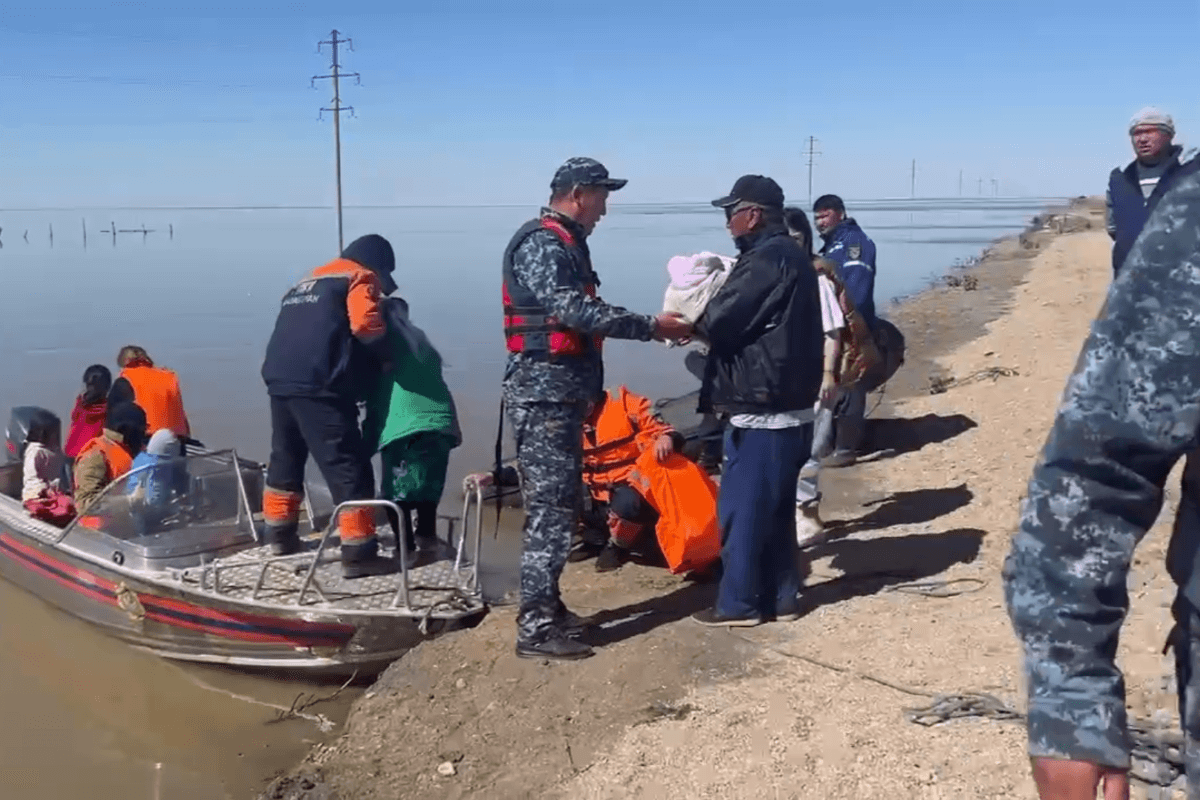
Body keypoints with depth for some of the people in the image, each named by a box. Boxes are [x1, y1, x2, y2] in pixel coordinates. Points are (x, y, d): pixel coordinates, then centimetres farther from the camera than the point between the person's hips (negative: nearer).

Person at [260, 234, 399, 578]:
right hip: (317, 386, -8)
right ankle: (359, 554, -5)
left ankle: (280, 534, 36)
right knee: (349, 469, -4)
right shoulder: (360, 277, 5)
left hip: (280, 379, 8)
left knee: (286, 457, 24)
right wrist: (385, 358, 2)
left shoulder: (308, 281, 29)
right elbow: (366, 324, -13)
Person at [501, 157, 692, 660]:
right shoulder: (541, 244, -13)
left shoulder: (565, 245, 19)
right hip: (543, 395, -11)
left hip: (561, 394, 11)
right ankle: (535, 629, -3)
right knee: (551, 509, -8)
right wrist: (650, 327, -22)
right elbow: (573, 310, -25)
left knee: (561, 504, 15)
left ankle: (546, 608, 25)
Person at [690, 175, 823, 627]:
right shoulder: (788, 256, 16)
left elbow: (721, 321, -17)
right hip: (784, 405, 10)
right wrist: (704, 322, 5)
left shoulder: (767, 259, -17)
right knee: (775, 507, 16)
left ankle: (738, 603, 9)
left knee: (741, 507, 0)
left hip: (761, 407, -10)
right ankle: (779, 597, 23)